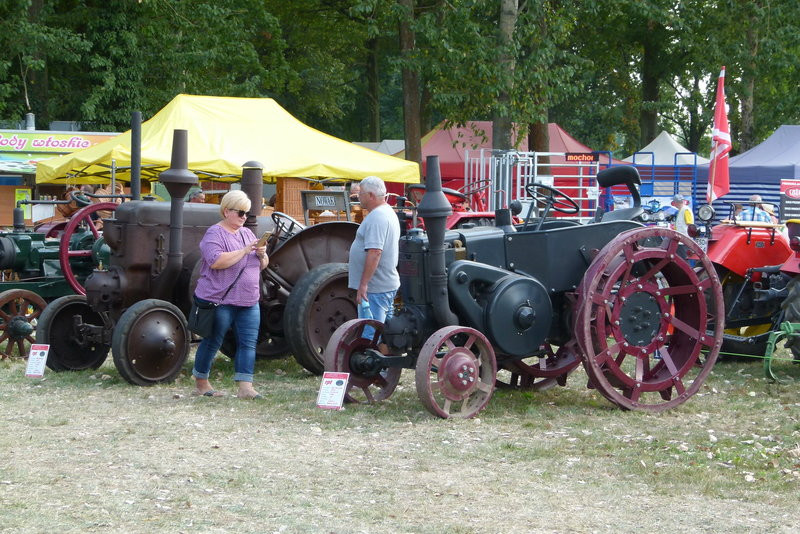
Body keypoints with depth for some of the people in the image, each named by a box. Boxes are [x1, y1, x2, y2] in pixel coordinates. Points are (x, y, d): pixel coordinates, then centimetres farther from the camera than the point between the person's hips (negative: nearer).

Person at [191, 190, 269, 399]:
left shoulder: (247, 233, 14)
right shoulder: (214, 234, -9)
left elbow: (262, 265, 19)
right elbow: (216, 261, -25)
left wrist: (262, 254, -4)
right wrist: (245, 251, -22)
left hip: (248, 303, 7)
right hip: (220, 301, -7)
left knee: (248, 344, -2)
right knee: (212, 343, 4)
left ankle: (245, 387, -4)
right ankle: (201, 383, 19)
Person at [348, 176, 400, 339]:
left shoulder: (376, 217, -18)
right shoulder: (388, 212, 16)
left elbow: (374, 252, -26)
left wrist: (363, 284, -26)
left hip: (374, 289, -11)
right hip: (389, 285, 11)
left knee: (369, 337, -9)